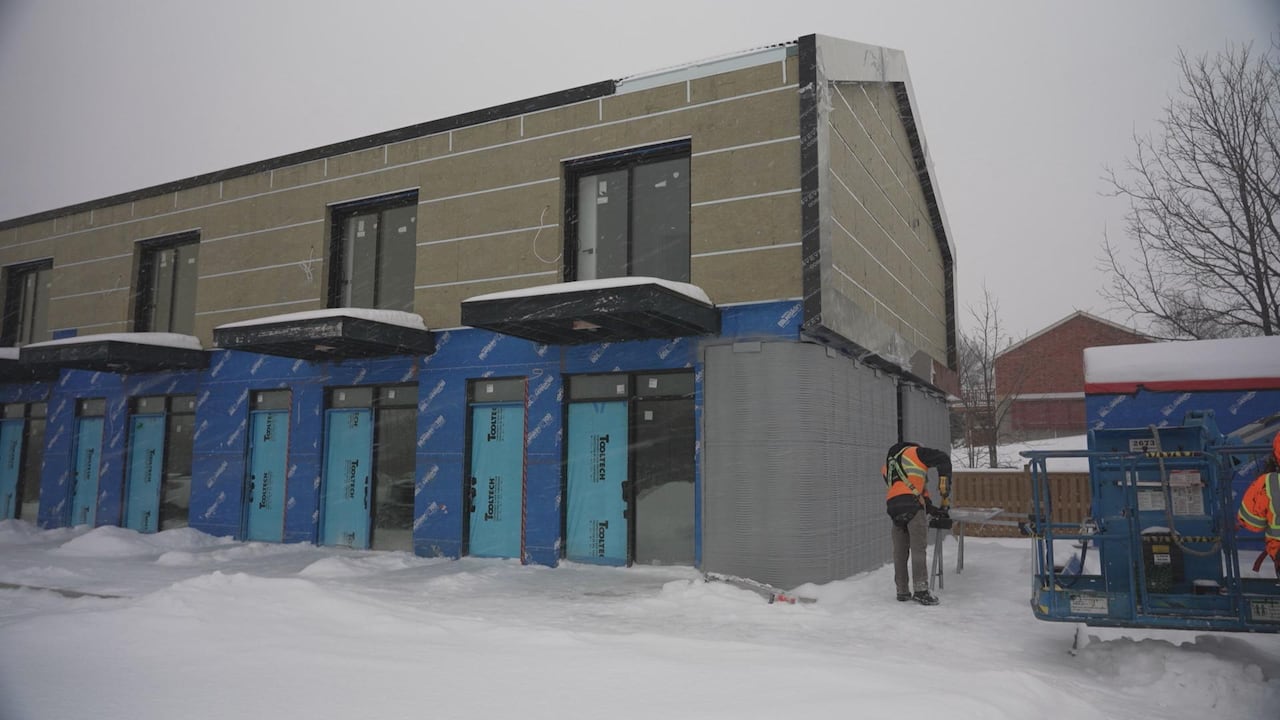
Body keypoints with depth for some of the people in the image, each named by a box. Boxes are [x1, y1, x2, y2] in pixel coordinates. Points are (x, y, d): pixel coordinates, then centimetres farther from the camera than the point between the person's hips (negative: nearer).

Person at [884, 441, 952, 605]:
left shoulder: (889, 464, 33)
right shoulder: (915, 452, 15)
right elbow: (943, 458, 3)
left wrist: (929, 507, 20)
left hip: (893, 505, 6)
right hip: (912, 503, -6)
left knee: (900, 550, 10)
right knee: (918, 548, -6)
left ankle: (902, 591, 14)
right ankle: (920, 590, -12)